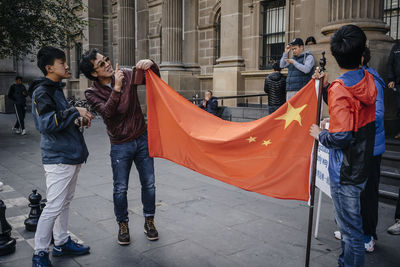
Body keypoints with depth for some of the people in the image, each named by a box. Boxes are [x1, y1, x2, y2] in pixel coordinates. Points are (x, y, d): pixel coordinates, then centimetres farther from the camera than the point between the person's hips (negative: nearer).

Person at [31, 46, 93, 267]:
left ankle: (61, 242, 30)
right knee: (54, 206, -5)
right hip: (58, 158, -10)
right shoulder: (42, 92, -14)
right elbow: (46, 123, -26)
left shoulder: (57, 89, 16)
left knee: (65, 201, 17)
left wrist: (78, 120, 10)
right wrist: (75, 111, -22)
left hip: (71, 156, 10)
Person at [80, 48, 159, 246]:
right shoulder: (92, 93, -8)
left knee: (148, 184, 9)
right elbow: (107, 111, -24)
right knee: (120, 189, 5)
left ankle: (149, 221, 28)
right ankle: (123, 225, 26)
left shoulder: (127, 75, -3)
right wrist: (116, 88, -35)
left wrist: (151, 65, -22)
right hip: (120, 145, -2)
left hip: (142, 138, 2)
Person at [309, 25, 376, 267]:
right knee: (351, 221, 25)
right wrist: (326, 87, 10)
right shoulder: (368, 80, 1)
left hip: (346, 171, -9)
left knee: (350, 228, 4)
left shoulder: (340, 89, -22)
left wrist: (321, 135, -9)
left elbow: (341, 137, -27)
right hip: (363, 165, 9)